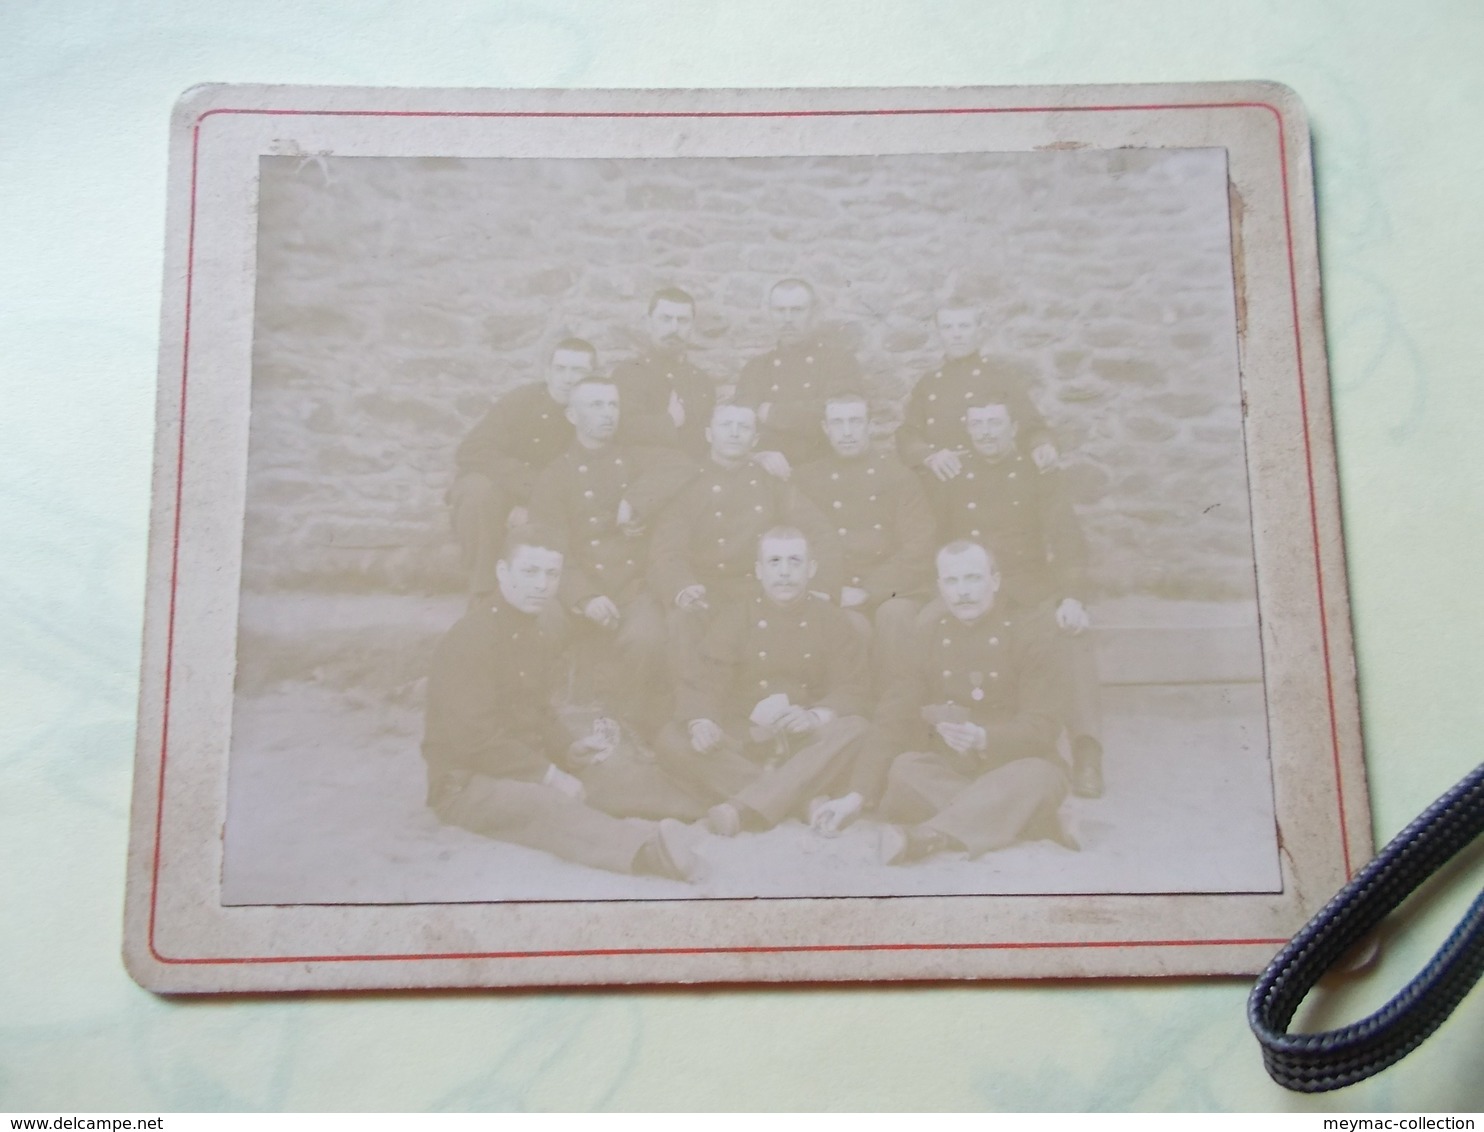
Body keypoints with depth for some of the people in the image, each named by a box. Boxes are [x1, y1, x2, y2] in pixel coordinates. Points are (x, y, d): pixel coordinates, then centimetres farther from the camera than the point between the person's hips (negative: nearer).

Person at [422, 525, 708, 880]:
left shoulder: (537, 636, 11)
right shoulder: (470, 637, -17)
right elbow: (474, 736, -22)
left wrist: (568, 749, -2)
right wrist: (548, 775, -21)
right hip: (466, 782, -10)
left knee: (627, 772, -2)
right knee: (551, 805, -38)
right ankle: (649, 846, -59)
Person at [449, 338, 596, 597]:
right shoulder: (521, 400, -15)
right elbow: (472, 451, -24)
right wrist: (530, 483, -37)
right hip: (496, 489, -2)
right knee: (480, 489, -35)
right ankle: (484, 593, -28)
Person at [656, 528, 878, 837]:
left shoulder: (830, 619, 4)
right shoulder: (734, 618, 2)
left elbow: (853, 687, -3)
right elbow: (704, 682, -6)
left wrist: (816, 716, -25)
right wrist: (701, 722, -30)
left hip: (807, 742, 0)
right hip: (744, 740, 0)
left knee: (857, 730, -31)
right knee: (672, 741, -27)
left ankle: (743, 809, -41)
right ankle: (812, 804, -35)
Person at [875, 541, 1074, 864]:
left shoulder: (1025, 636, -1)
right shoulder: (929, 636, 8)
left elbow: (1040, 726, -11)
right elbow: (893, 716, 0)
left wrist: (984, 738, -30)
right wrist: (933, 722, -22)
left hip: (1010, 767, -1)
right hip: (947, 767, 2)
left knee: (1040, 775, -35)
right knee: (905, 768, -29)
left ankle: (928, 836, -45)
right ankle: (1016, 821, -34)